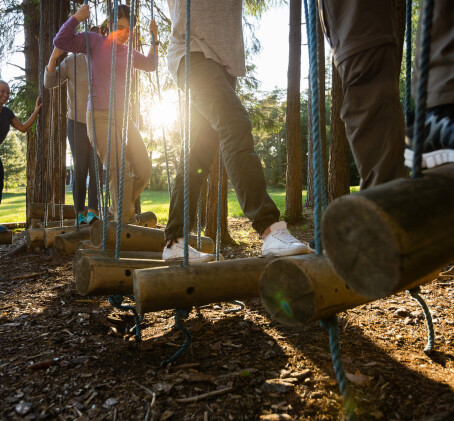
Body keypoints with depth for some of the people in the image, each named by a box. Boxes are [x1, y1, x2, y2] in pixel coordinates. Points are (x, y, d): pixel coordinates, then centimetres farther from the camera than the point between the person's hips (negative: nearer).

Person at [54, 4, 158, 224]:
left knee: (144, 170, 0)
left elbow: (150, 65, 32)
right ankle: (123, 220, -2)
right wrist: (77, 17, -9)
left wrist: (154, 39, 22)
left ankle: (121, 207, 22)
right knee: (119, 171, -14)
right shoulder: (95, 42, 3)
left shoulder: (128, 53, 15)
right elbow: (60, 42, -4)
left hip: (123, 116, 6)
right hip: (100, 116, -5)